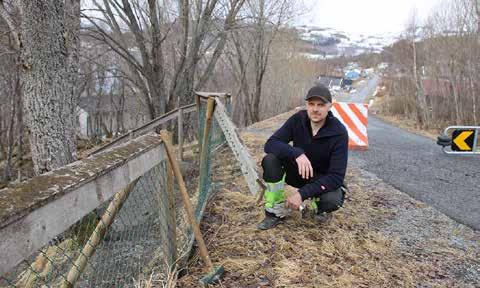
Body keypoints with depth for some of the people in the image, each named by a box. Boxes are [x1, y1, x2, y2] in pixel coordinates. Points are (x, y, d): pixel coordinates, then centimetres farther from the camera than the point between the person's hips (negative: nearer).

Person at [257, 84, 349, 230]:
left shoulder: (339, 132, -23)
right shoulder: (298, 120, -15)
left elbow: (336, 176, -26)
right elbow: (270, 144, -22)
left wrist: (302, 193, -36)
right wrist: (297, 153, -41)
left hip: (323, 179, -2)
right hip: (297, 171, 2)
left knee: (333, 200, -35)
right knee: (270, 159, -26)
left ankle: (320, 207, 4)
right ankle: (276, 211, -10)